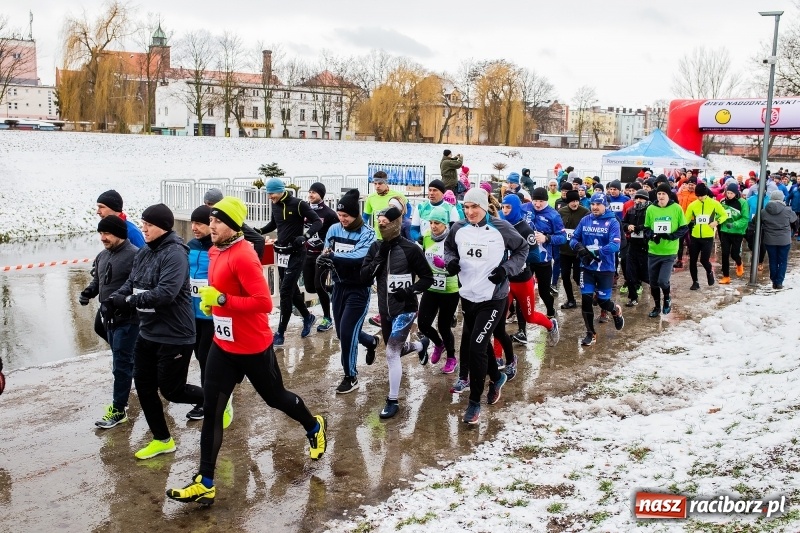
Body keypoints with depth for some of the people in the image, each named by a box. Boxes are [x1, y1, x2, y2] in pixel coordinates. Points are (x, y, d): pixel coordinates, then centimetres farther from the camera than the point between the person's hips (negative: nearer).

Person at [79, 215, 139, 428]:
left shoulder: (134, 255, -17)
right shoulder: (102, 256, 12)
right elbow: (97, 281, 23)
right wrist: (88, 292, 4)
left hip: (128, 319, -8)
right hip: (109, 318, 8)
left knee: (121, 364, -3)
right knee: (125, 362, 19)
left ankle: (118, 409, 5)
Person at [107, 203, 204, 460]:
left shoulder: (175, 253, -20)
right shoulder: (144, 253, 7)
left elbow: (165, 293, -29)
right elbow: (131, 283, 8)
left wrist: (128, 301, -26)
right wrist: (115, 297, -12)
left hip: (174, 336, -9)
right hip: (147, 333, 9)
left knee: (171, 391, 1)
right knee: (144, 387, 12)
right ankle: (162, 440, 28)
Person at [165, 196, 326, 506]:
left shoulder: (243, 256, -23)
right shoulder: (216, 252, 5)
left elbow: (264, 302, -28)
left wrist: (221, 299, -29)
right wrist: (209, 301, 6)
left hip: (253, 347, -8)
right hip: (223, 345, 8)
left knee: (275, 398, 15)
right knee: (211, 411, 4)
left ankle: (314, 428, 45)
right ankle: (205, 484, 11)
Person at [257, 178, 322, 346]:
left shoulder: (298, 204, -15)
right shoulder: (275, 205, 5)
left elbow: (318, 222, -16)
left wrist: (305, 236, -31)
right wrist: (259, 231, 6)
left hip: (296, 254, -7)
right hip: (281, 253, 7)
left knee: (286, 292, -8)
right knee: (291, 289, 16)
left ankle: (280, 333, -2)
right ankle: (307, 317, 37)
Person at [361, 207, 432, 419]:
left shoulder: (410, 249, -15)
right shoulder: (376, 247, -1)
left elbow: (427, 278, -7)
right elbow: (365, 279, -6)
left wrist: (410, 291, -22)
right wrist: (379, 258, -18)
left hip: (405, 309, -6)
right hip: (385, 309, 6)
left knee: (392, 354, -10)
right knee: (396, 350, 22)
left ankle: (393, 401, 5)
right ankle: (421, 345, 55)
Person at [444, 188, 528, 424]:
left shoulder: (501, 228, -14)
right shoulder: (459, 228, -3)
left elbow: (522, 248, 0)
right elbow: (449, 247, 16)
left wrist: (507, 269, -13)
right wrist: (450, 261, -6)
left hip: (493, 298, -5)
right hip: (468, 296, 5)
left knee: (476, 346, -11)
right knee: (479, 342, 20)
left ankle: (474, 402, 2)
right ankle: (496, 377, 48)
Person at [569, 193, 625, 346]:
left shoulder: (612, 222, -10)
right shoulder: (585, 220, 2)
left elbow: (615, 245, -20)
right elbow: (573, 239, 5)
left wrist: (595, 253, -29)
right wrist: (579, 246, -18)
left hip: (605, 268, -3)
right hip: (587, 267, 3)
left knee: (603, 301, 5)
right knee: (586, 300, -1)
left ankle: (616, 311, 41)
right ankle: (591, 333, 15)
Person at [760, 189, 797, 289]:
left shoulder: (764, 211, -7)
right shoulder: (787, 210, -10)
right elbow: (795, 220, 6)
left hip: (770, 240, 1)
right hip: (784, 240, -1)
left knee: (773, 261, 12)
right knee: (782, 261, 8)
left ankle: (774, 282, 15)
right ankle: (779, 282, 6)